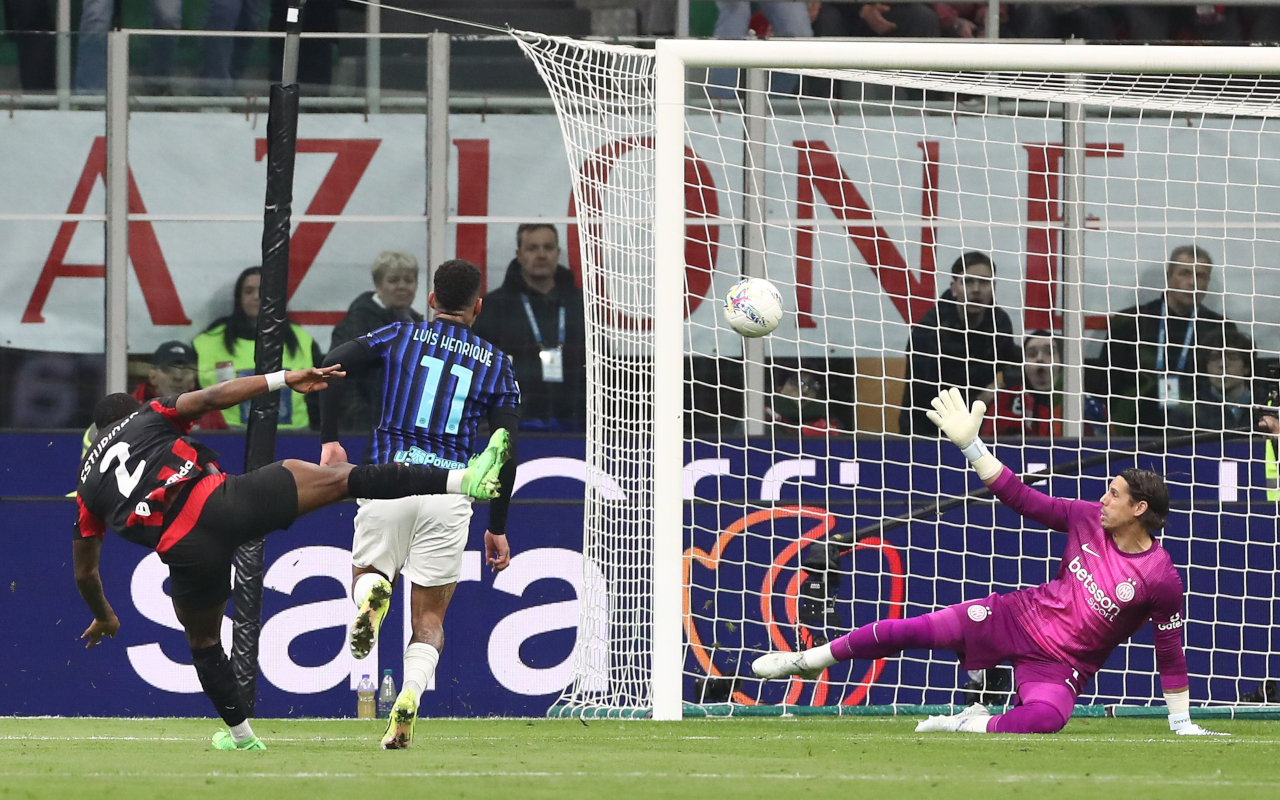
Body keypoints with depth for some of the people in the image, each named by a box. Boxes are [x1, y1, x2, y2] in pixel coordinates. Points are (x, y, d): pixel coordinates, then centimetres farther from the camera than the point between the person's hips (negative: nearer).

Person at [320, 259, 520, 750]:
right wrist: (497, 529, 14)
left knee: (366, 575, 21)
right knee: (429, 617, 9)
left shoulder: (400, 336, 11)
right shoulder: (496, 364, 11)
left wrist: (329, 440, 6)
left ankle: (372, 593, -19)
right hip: (450, 491, 0)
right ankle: (408, 700, -18)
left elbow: (331, 366, -2)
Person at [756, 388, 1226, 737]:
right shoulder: (1087, 520, -2)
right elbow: (1022, 499, 3)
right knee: (909, 631, -6)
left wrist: (1181, 722, -7)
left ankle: (968, 725, -15)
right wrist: (971, 445, -2)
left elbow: (1170, 651, -9)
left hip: (1061, 665, -4)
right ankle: (810, 660, 12)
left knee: (1044, 718, -40)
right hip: (1019, 617, 4)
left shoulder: (1161, 579, -16)